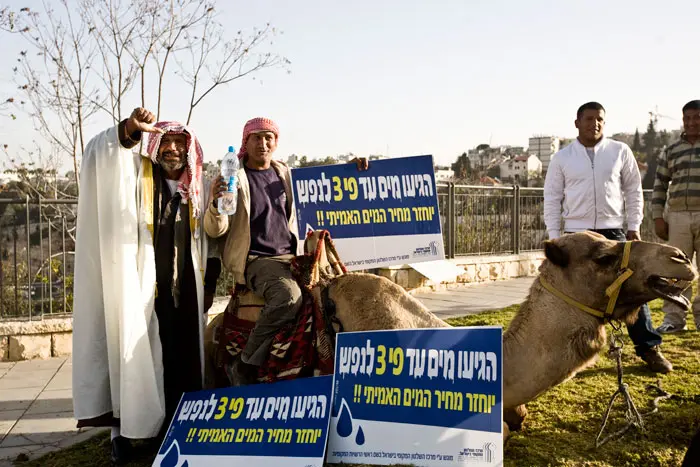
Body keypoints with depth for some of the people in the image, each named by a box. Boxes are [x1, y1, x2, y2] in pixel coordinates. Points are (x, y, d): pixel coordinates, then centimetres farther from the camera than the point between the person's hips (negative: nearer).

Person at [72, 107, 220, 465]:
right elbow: (100, 154, -16)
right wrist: (129, 130, -35)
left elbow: (210, 237, 16)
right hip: (143, 288, -3)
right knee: (137, 355, -4)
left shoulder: (196, 188, 13)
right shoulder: (135, 175, 2)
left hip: (185, 289, 3)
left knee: (184, 361, 5)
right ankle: (125, 428, 6)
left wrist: (209, 279, 7)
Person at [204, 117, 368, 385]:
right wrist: (216, 203, -28)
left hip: (292, 257, 6)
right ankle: (244, 365, -19)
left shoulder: (286, 175, 13)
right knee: (289, 295, -34)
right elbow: (215, 230, -7)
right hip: (256, 260, -5)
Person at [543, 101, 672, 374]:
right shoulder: (562, 158, 2)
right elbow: (552, 198, 4)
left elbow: (633, 190, 7)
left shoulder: (620, 152, 3)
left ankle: (648, 348, 11)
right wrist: (554, 236, -1)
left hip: (613, 231, 0)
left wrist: (634, 227, 1)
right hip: (576, 234, 0)